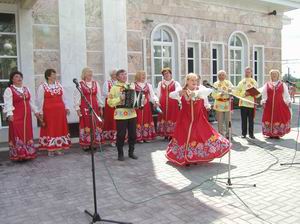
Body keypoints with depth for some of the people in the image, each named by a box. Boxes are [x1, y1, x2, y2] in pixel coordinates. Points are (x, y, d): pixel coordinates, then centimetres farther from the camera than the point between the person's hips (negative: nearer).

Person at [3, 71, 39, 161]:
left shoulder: (26, 89, 15)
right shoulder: (9, 90, -5)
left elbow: (31, 102, 21)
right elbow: (8, 104, -14)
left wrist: (35, 111, 20)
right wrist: (9, 114, -25)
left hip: (27, 116, 6)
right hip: (16, 117, -6)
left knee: (27, 134, 9)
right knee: (17, 134, -6)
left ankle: (28, 153, 19)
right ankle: (18, 155, 1)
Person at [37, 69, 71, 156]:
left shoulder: (59, 85, 11)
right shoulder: (42, 87, -4)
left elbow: (63, 98, 15)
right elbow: (40, 101, -5)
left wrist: (66, 107, 9)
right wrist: (41, 113, -8)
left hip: (60, 111, 5)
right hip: (48, 111, -5)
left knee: (60, 128, 7)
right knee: (50, 129, 1)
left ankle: (58, 148, 17)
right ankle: (50, 149, 10)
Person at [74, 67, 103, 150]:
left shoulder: (95, 83, 10)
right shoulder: (80, 84, -3)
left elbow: (99, 96, 13)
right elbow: (77, 97, -5)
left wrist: (100, 106, 11)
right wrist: (77, 108, -9)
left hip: (95, 107, 4)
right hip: (84, 108, -4)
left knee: (96, 124, 4)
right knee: (85, 125, -1)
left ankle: (95, 143, 15)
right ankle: (85, 144, 8)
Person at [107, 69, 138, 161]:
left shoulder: (131, 85, 13)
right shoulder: (114, 87, -2)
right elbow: (109, 102, -6)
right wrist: (119, 99, -18)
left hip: (132, 113, 5)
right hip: (120, 114, -5)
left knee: (133, 134, 9)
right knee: (121, 134, -1)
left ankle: (131, 152, 24)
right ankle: (120, 154, 14)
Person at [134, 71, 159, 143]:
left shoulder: (148, 85, 12)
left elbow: (152, 95, 8)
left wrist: (156, 101, -9)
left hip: (146, 106, 4)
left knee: (146, 120, 7)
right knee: (139, 120, -4)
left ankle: (146, 136, 15)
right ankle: (139, 137, 3)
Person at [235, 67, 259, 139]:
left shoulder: (254, 82, 11)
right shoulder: (241, 82, 6)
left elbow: (258, 93, 10)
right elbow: (237, 92, 0)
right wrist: (244, 94, -14)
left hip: (252, 103, 1)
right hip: (243, 103, -1)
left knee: (251, 120, 3)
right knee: (244, 119, 3)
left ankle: (251, 134, 11)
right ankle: (244, 133, 11)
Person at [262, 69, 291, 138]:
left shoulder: (283, 85, 10)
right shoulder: (267, 85, 9)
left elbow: (286, 94, 8)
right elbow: (264, 95, 6)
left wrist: (288, 102, 2)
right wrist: (263, 102, -3)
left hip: (280, 105, 0)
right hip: (269, 105, 0)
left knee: (279, 118, -3)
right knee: (269, 118, -1)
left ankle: (278, 133, 6)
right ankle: (271, 134, 9)